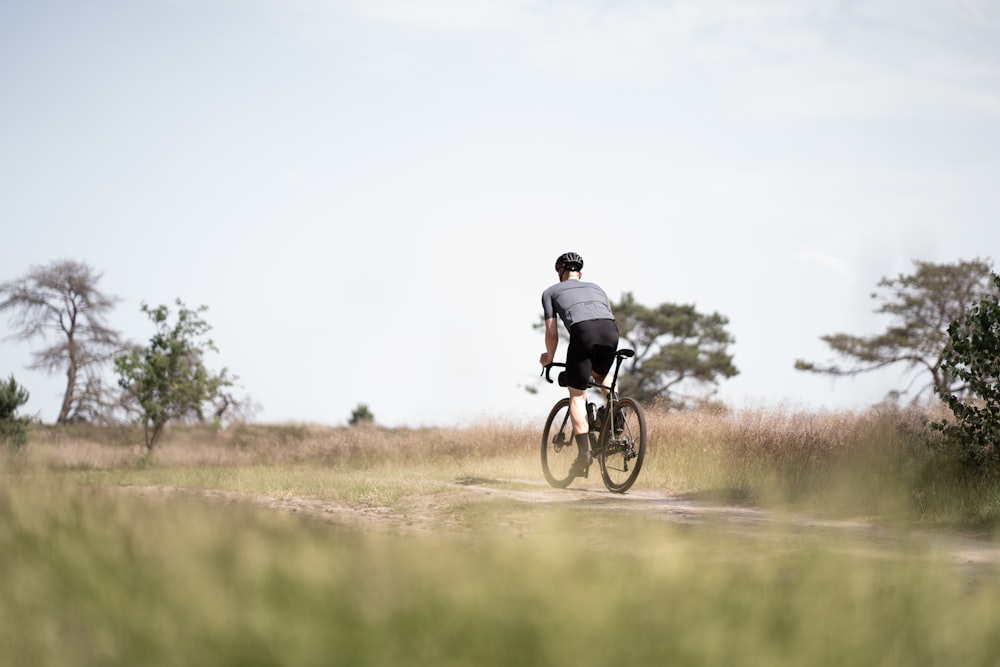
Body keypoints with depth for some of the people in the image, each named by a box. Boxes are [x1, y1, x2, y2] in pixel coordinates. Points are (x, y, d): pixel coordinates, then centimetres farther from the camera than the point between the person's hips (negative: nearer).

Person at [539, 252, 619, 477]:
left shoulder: (551, 292, 28)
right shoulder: (596, 288, 38)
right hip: (610, 331, 4)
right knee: (601, 375, 35)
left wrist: (549, 357, 39)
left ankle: (584, 452, -8)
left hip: (583, 331, -3)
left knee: (577, 395, 5)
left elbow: (551, 331, 23)